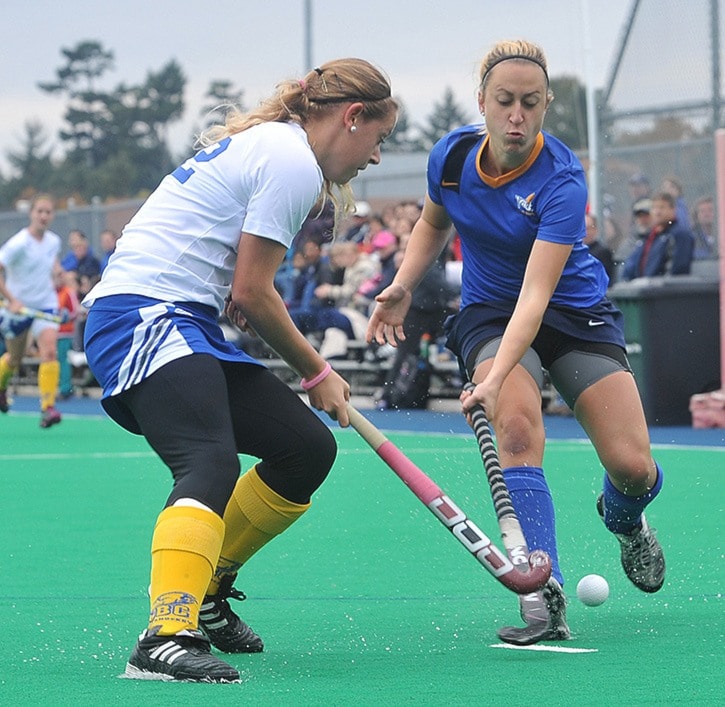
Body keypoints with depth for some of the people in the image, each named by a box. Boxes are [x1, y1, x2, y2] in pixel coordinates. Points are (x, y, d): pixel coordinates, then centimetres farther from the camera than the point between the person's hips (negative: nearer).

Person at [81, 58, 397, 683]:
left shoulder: (270, 142, 21)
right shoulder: (294, 162, -10)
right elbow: (252, 293, -10)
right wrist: (316, 372, 2)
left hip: (186, 324, 10)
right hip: (146, 317, -10)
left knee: (308, 449, 10)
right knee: (212, 463, -31)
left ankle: (205, 592, 23)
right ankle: (167, 639, -47)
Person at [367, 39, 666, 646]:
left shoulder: (562, 181, -27)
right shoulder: (451, 156, -12)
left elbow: (536, 293, -36)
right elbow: (433, 223, 12)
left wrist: (496, 377, -48)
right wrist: (403, 285, -4)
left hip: (576, 312, -2)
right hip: (488, 314, 2)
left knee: (633, 468, -11)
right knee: (517, 427, -29)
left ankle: (623, 518, 29)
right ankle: (543, 597, -34)